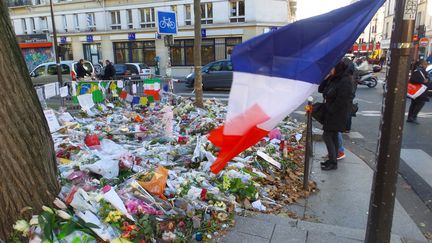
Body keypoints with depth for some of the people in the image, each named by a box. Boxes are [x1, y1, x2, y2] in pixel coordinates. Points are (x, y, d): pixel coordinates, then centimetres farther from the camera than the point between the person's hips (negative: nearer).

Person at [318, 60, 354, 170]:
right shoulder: (333, 78, 9)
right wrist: (326, 78, -2)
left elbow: (341, 101, -22)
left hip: (337, 114, -9)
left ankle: (333, 162, 2)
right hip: (331, 113, 9)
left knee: (326, 136, -7)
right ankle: (333, 160, 24)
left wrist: (329, 110, -14)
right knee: (333, 136, 14)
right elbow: (321, 90, 11)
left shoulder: (345, 81, -18)